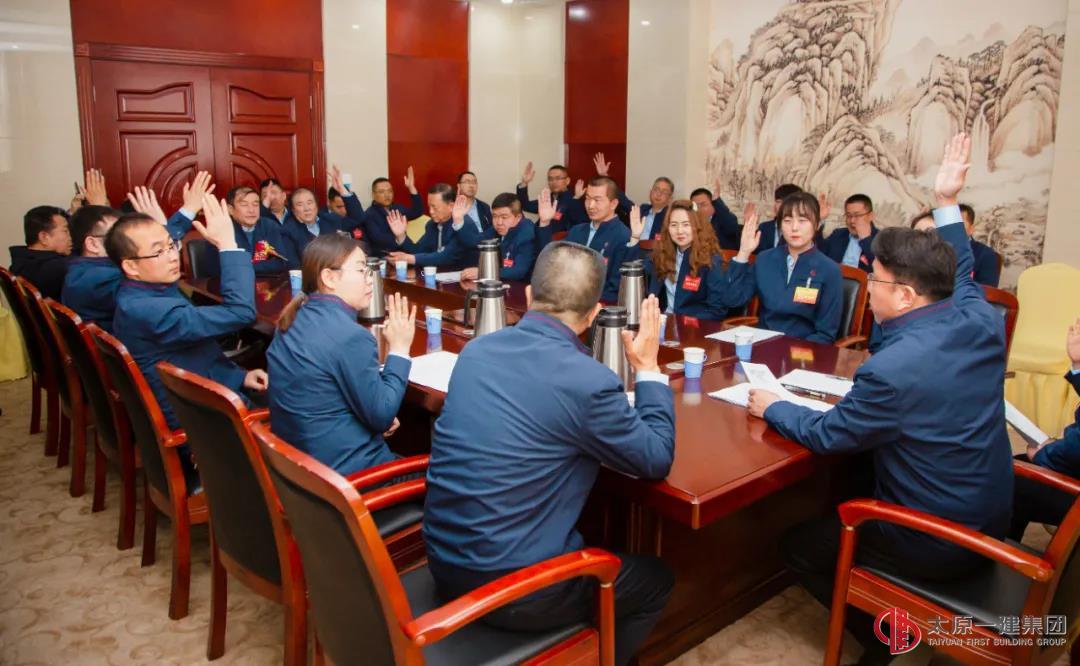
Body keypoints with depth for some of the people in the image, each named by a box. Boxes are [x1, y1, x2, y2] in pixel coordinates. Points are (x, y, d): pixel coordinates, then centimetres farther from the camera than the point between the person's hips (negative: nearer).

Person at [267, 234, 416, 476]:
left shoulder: (295, 319, 4)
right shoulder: (351, 336, -24)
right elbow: (382, 416, -17)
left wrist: (381, 417, 5)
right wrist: (399, 349, -10)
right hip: (342, 469, -9)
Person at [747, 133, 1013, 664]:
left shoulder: (891, 370, -32)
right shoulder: (982, 321, -9)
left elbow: (825, 434, -17)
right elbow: (959, 276, 15)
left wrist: (772, 407, -1)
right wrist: (946, 203, 15)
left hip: (937, 547, -8)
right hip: (992, 523, 8)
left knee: (797, 545, 10)